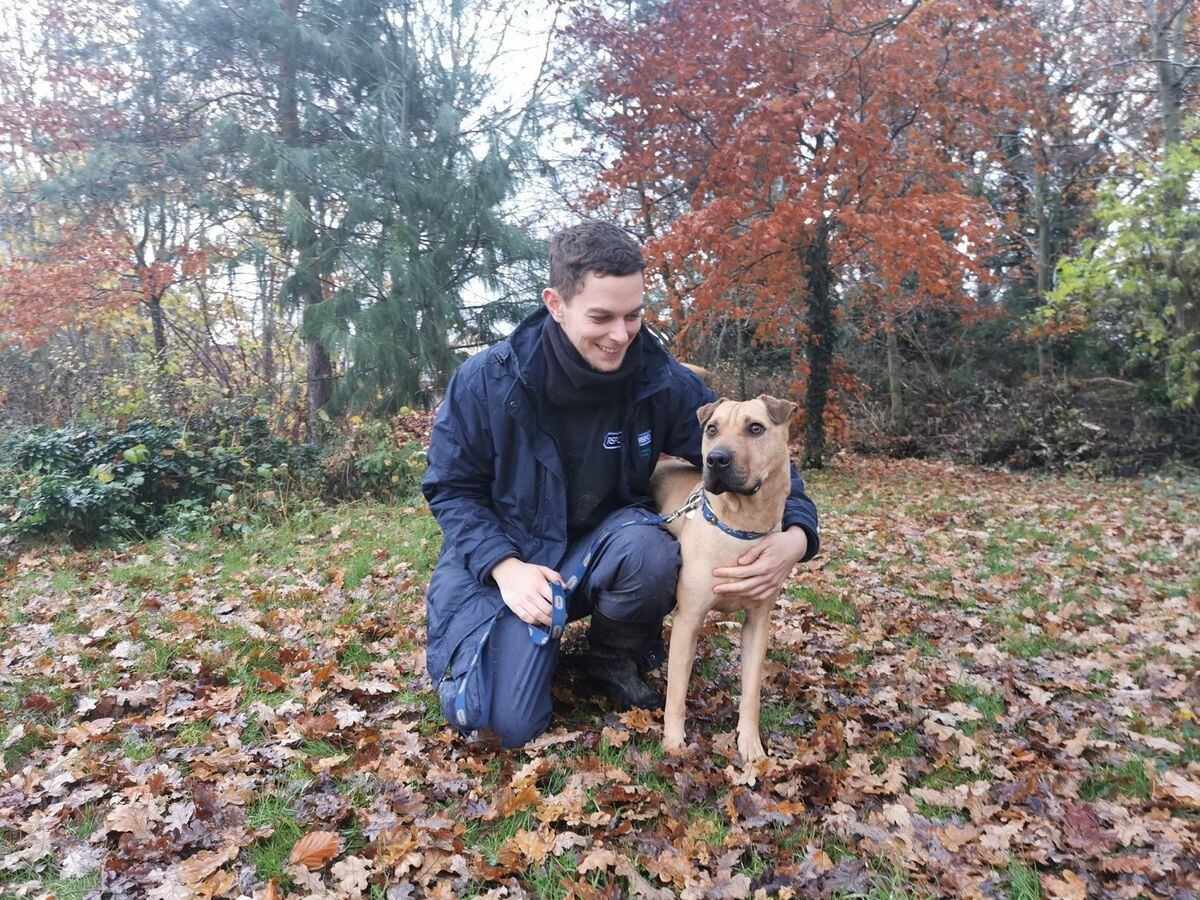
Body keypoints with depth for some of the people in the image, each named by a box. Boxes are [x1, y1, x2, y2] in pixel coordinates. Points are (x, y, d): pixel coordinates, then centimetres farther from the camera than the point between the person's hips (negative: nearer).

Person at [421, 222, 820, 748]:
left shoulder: (663, 382, -14)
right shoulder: (486, 381, -16)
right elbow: (451, 488, -6)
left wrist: (796, 535, -27)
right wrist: (503, 566, -22)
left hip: (606, 544, 2)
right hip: (510, 555, -1)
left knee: (651, 551, -36)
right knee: (511, 725, -17)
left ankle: (614, 660, -1)